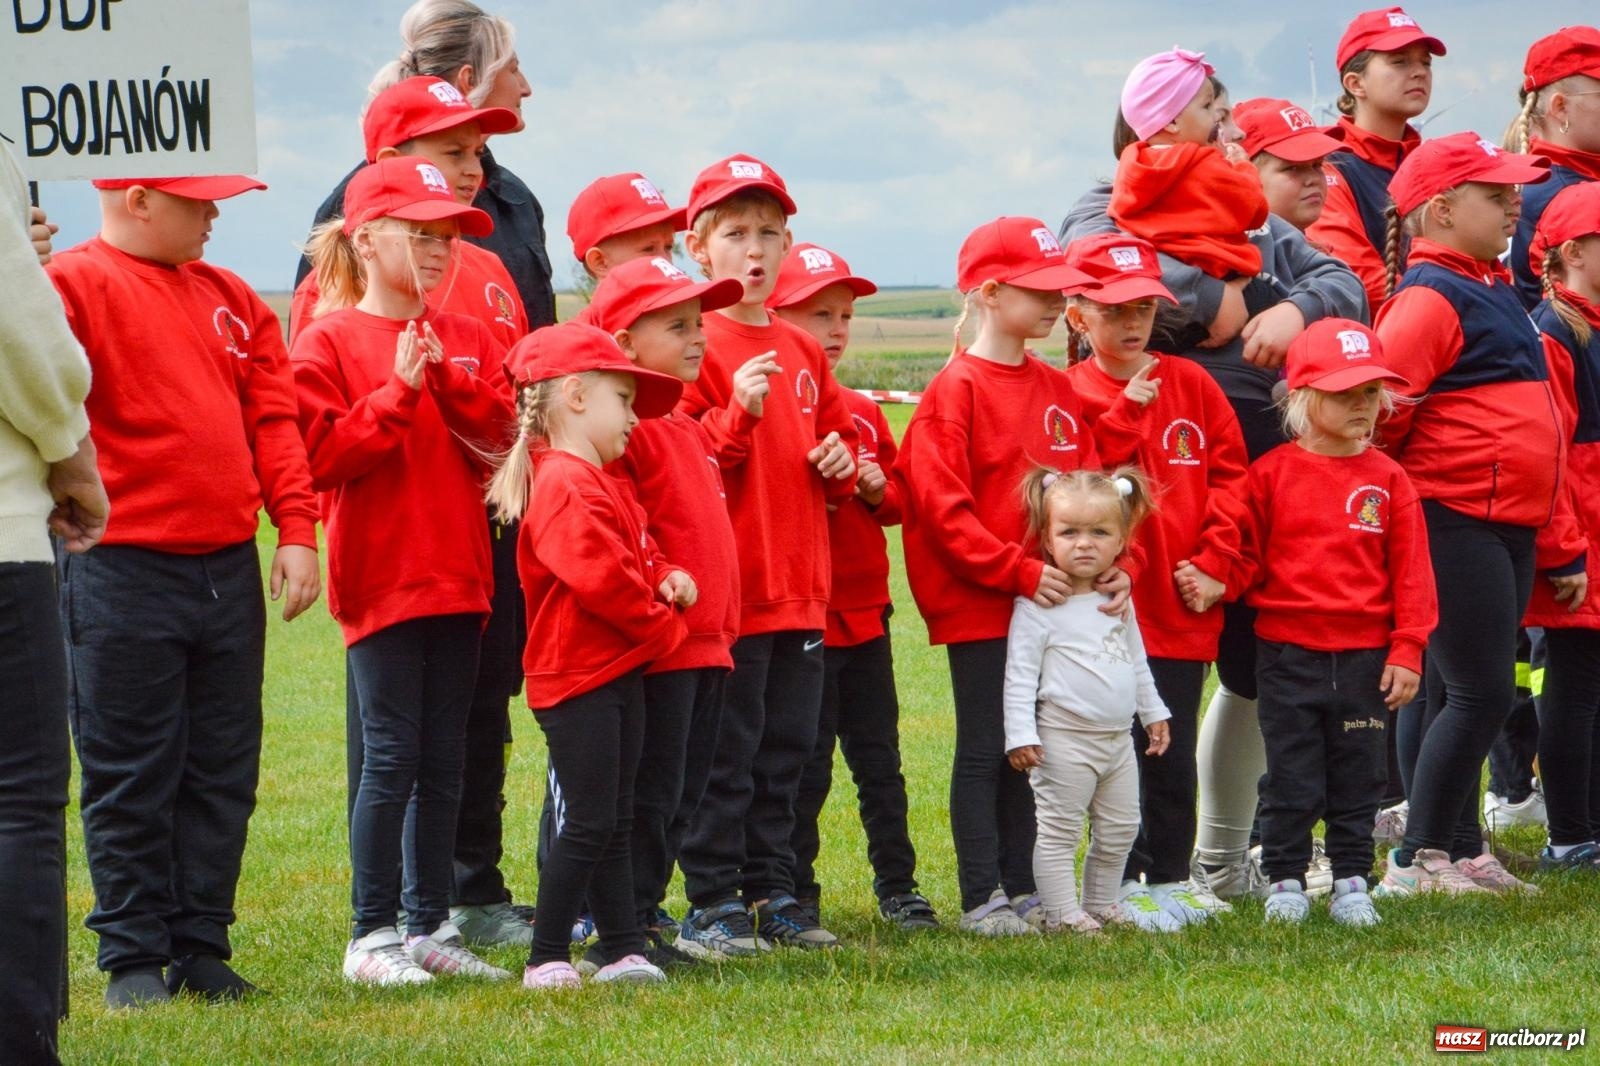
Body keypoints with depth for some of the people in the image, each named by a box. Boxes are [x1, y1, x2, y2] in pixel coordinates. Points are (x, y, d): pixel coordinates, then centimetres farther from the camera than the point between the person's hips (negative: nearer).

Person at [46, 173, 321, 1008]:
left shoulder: (229, 299, 14)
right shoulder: (75, 286, -6)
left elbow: (272, 422, 11)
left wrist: (295, 530, 3)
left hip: (229, 564, 6)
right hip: (123, 570, -6)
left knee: (223, 772, 9)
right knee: (131, 775, 0)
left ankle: (203, 947, 17)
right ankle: (133, 959, 7)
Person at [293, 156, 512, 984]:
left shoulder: (468, 340, 13)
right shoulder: (329, 342, -3)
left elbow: (502, 436, 2)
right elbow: (322, 456, -13)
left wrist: (449, 380, -11)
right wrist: (399, 391, -17)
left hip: (457, 575, 6)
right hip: (380, 576, -6)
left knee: (444, 760, 8)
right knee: (391, 757, -6)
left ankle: (430, 924, 15)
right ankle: (372, 934, 1)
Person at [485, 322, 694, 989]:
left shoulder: (601, 483, 17)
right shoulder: (566, 485, -18)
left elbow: (639, 557, 24)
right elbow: (601, 579, -26)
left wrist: (667, 579, 1)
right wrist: (664, 627, -12)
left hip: (619, 672, 10)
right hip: (578, 677, -10)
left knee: (613, 824, 12)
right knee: (588, 823, -9)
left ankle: (623, 951, 15)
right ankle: (546, 960, -4)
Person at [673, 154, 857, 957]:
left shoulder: (801, 353, 14)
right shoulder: (695, 347, -8)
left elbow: (835, 433, 26)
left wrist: (842, 459, 5)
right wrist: (738, 414, -27)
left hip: (800, 588, 7)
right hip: (728, 586, -7)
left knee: (786, 750, 11)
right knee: (725, 753, -5)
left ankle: (772, 895, 19)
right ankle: (711, 906, 1)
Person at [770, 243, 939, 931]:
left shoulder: (862, 412, 12)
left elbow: (902, 499, 18)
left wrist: (879, 491, -3)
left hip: (865, 610, 6)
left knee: (879, 758, 11)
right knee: (805, 766, -1)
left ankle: (897, 885, 19)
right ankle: (796, 895, 8)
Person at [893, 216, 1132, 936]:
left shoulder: (1058, 391, 12)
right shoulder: (955, 389, -9)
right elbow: (941, 506, -15)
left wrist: (1116, 563, -3)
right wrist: (1019, 571, -20)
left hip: (1052, 601, 6)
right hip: (977, 603, -6)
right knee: (984, 749, -1)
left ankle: (1022, 890, 17)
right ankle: (982, 899, 3)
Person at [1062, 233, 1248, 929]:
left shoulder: (1190, 384, 9)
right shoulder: (1073, 394, -2)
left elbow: (1229, 474, 6)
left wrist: (1214, 563, -4)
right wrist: (1126, 410, -16)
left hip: (1185, 606, 4)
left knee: (1177, 749, 10)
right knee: (1124, 745, -3)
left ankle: (1171, 876, 20)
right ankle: (1127, 882, 5)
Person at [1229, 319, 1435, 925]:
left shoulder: (1387, 479, 3)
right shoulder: (1272, 473, -1)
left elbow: (1411, 572, 3)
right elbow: (1247, 556, 3)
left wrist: (1407, 649, -1)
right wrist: (1211, 584, -17)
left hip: (1365, 655, 2)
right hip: (1288, 653, -2)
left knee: (1358, 777, 8)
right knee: (1291, 777, 3)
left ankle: (1352, 882, 17)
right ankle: (1284, 881, 12)